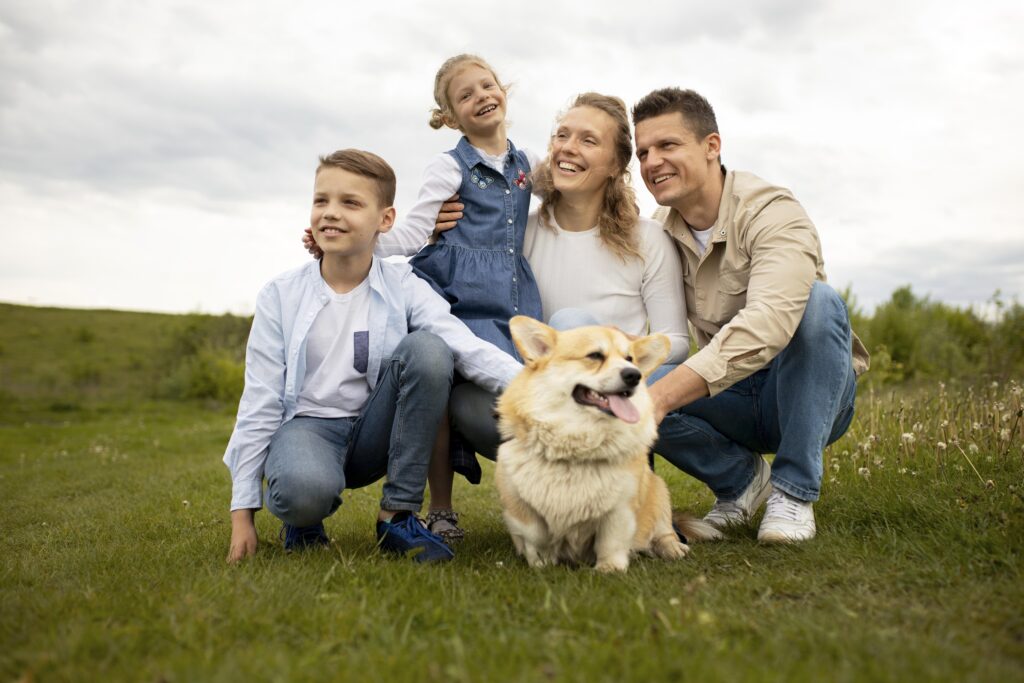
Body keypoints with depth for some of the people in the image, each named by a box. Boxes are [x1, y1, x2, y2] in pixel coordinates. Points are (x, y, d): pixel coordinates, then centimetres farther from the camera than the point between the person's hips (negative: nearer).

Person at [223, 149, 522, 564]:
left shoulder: (403, 288, -3)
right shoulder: (281, 296, -3)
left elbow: (469, 348, -17)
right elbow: (260, 402, -3)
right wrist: (242, 513, -5)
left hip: (374, 433, 2)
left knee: (428, 348, -26)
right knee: (303, 490, -39)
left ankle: (398, 515, -16)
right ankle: (304, 518, 4)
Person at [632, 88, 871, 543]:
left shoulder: (773, 212, -21)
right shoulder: (659, 232, 0)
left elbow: (767, 325, -39)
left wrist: (662, 396, -47)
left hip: (812, 392, -4)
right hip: (733, 398, 4)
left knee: (818, 300, -33)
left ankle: (793, 491, -20)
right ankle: (741, 478, 3)